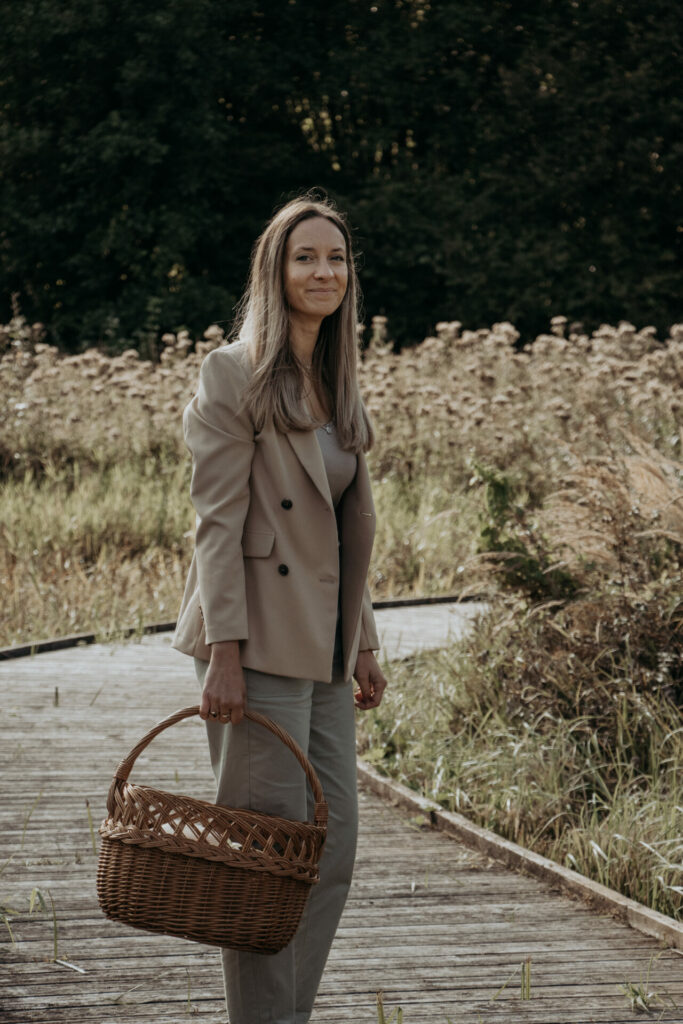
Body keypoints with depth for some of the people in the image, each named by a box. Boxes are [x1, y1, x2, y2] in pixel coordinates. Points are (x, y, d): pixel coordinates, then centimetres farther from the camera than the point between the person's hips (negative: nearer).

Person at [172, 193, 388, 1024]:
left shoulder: (338, 386, 16)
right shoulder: (235, 375, -7)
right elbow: (217, 520, -12)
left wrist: (363, 643, 17)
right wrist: (224, 652, -18)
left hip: (322, 648, 8)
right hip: (260, 643, -8)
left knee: (334, 847, 7)